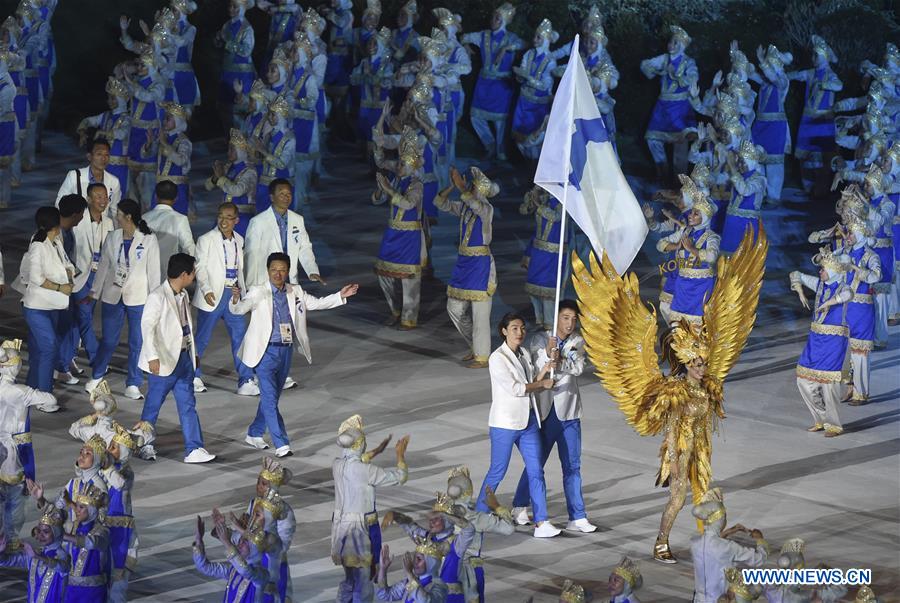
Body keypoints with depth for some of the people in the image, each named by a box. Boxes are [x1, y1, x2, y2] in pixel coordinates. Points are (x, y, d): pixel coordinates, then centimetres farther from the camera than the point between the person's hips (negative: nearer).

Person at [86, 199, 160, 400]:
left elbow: (153, 270, -4)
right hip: (112, 296, 3)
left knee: (137, 343, 3)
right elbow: (103, 266, 10)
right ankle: (96, 376, 30)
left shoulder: (148, 240, -7)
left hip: (138, 299, -3)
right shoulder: (112, 238, 2)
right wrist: (94, 293, 11)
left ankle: (133, 385, 13)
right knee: (108, 340, 10)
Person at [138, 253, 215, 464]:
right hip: (164, 361, -8)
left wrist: (193, 353, 20)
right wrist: (153, 357, -29)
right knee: (153, 404, 6)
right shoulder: (158, 297, -17)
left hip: (183, 357, 8)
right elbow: (147, 326, -21)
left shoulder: (183, 295, 9)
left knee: (188, 404, 4)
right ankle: (143, 444, 22)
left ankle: (194, 449, 3)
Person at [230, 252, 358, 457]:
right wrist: (236, 299, -41)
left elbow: (317, 303, 16)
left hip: (286, 350, 6)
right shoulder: (258, 293, -8)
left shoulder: (295, 292, 7)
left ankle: (254, 434, 33)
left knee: (272, 396, 16)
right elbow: (238, 309, -18)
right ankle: (281, 444, -10)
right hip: (266, 351, -6)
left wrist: (340, 296, 7)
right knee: (269, 398, -10)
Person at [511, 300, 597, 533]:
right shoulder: (539, 339, -5)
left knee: (572, 466, 3)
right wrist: (548, 353, -35)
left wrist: (560, 359, -31)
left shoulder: (577, 342, 4)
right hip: (545, 411, -3)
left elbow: (578, 367, -13)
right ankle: (519, 507, 26)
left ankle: (577, 517, 6)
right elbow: (537, 370, -16)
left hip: (569, 412, 3)